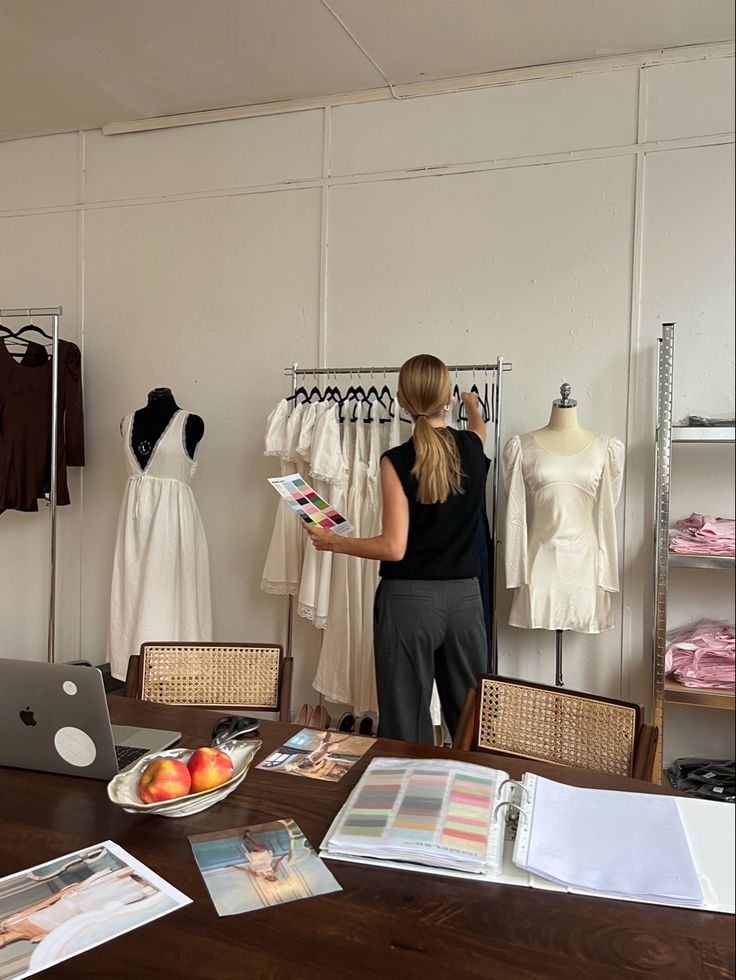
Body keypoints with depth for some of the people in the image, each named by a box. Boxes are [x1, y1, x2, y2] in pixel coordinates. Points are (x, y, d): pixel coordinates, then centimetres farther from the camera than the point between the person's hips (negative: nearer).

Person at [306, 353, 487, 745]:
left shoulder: (397, 461, -13)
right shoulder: (472, 447, 1)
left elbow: (393, 548, -14)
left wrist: (333, 542, -1)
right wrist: (472, 403, 50)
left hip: (409, 599, -5)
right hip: (464, 597, 5)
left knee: (406, 725, 7)